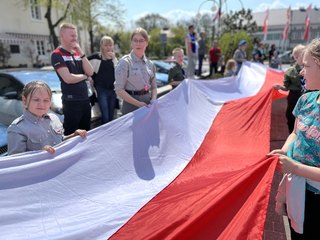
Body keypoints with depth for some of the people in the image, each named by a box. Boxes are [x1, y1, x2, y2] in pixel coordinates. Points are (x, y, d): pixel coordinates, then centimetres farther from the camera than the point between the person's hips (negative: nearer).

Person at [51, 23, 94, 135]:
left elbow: (90, 72, 0)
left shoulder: (77, 53, 12)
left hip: (85, 99, 7)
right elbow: (68, 78, -20)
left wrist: (81, 52, -7)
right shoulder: (57, 54, -9)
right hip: (71, 101, -7)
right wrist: (84, 76, -3)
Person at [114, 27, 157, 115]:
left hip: (148, 104, 5)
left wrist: (153, 99, -5)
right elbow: (119, 90, -12)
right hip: (131, 105, -5)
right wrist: (138, 103, -16)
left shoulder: (150, 64, 9)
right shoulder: (125, 62, -7)